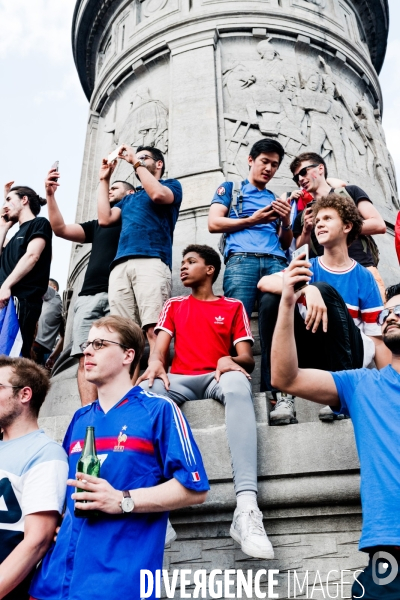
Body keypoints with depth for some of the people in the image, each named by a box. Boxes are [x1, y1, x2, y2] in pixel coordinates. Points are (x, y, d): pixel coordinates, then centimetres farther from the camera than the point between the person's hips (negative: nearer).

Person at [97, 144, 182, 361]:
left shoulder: (171, 185, 19)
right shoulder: (129, 198, 35)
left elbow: (158, 194, -5)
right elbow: (105, 218, 20)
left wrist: (137, 162, 4)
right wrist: (104, 180, 25)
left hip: (151, 261, -5)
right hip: (120, 266, 6)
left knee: (154, 329, -21)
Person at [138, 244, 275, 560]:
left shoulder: (233, 306, 17)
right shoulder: (173, 305, 25)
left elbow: (248, 359, 6)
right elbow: (160, 348, 10)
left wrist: (230, 360, -18)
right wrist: (155, 363, -15)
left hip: (218, 377, -2)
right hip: (179, 379, 2)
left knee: (238, 386, -39)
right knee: (143, 392, -33)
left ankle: (247, 509, -50)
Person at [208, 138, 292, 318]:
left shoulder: (275, 200, 29)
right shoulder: (231, 187, 20)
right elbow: (213, 224, 5)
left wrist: (286, 221, 3)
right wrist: (252, 220, 2)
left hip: (276, 262, 3)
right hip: (241, 259, -3)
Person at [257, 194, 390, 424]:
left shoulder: (364, 278, 4)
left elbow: (377, 338, 1)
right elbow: (264, 282, -15)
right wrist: (307, 290, -33)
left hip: (348, 355, -2)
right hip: (313, 352, 2)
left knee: (324, 290, -24)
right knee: (271, 300, -20)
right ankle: (282, 395, -24)